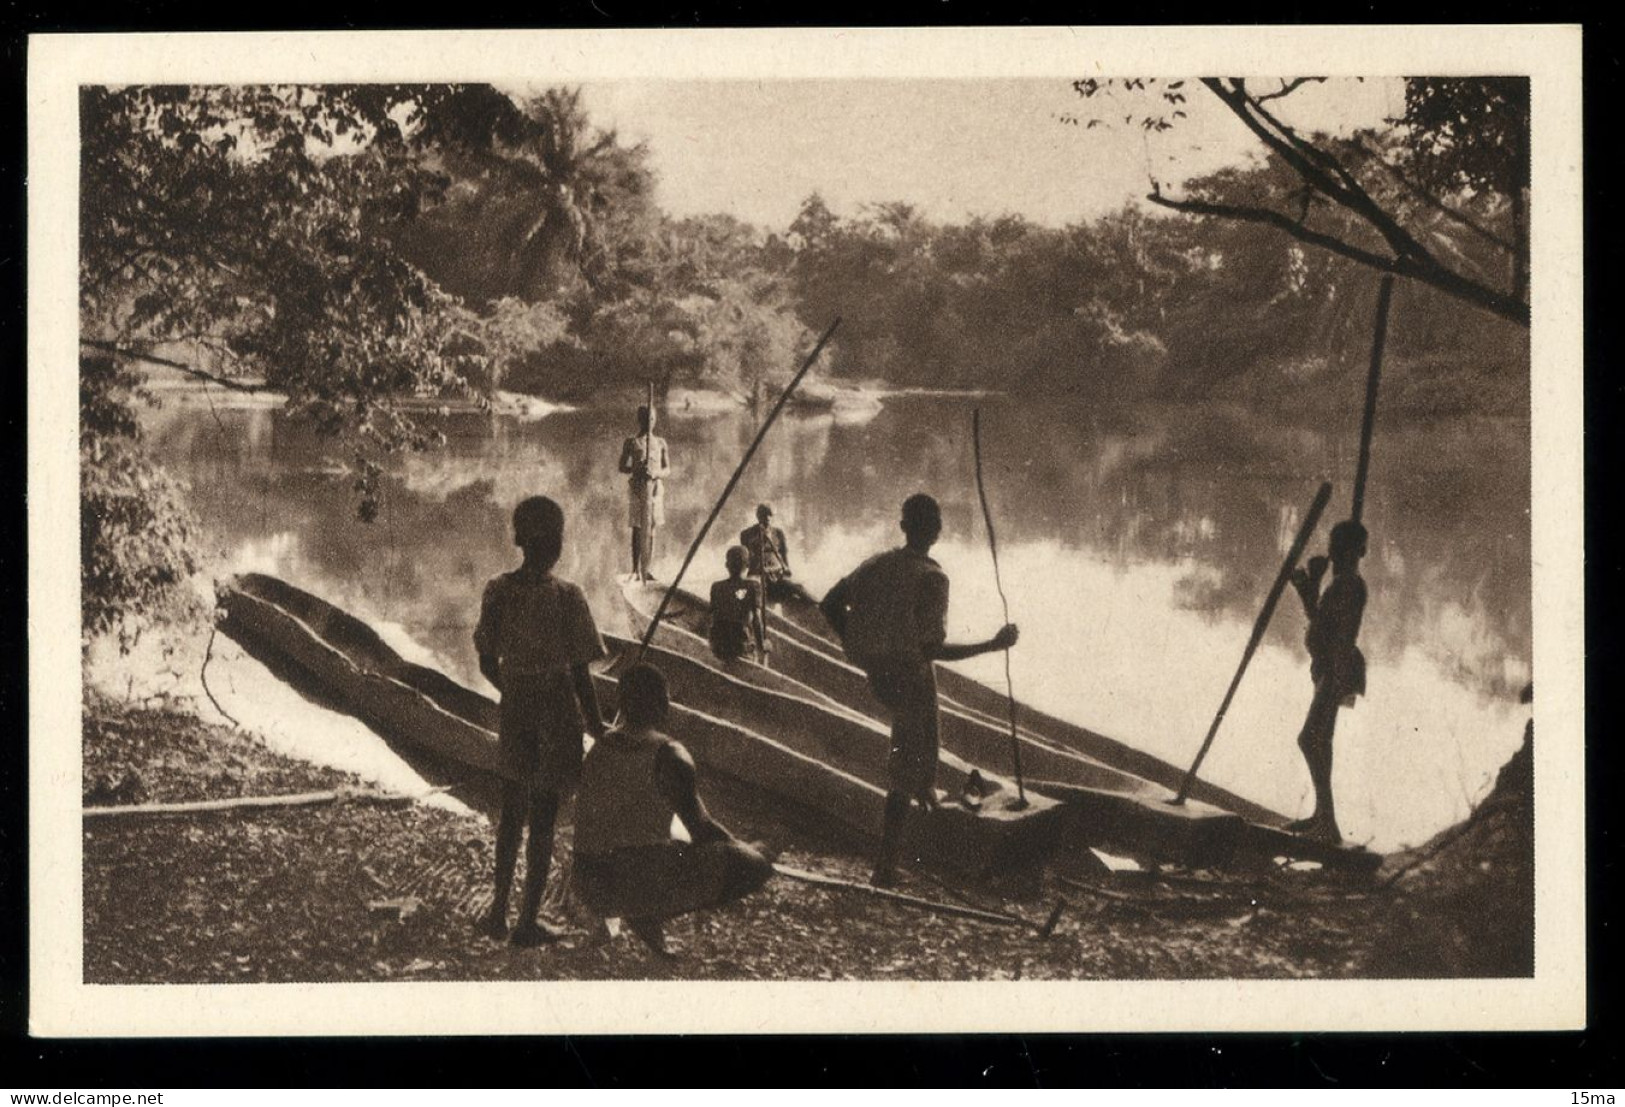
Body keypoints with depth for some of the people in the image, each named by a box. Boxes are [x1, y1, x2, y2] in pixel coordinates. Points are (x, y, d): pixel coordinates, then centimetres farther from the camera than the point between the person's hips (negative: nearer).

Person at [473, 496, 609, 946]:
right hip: (556, 710, -4)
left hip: (514, 707, 4)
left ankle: (499, 907, 24)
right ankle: (528, 920, 15)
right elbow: (580, 672, -15)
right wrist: (596, 725, -3)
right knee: (542, 818, 7)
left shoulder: (498, 591, -4)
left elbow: (487, 662, 4)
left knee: (512, 810, 20)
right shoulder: (565, 597, -17)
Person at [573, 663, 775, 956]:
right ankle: (650, 915, -4)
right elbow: (701, 828, -11)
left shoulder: (599, 749, 8)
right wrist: (743, 850, 11)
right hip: (643, 883, -7)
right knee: (755, 865, 0)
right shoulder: (667, 756, -13)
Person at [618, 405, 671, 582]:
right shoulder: (631, 442, 3)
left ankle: (646, 569, 8)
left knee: (651, 530, 3)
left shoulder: (660, 443, 9)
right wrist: (636, 469, -16)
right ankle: (636, 569, 0)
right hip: (637, 487, -2)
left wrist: (656, 473, -14)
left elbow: (668, 469, 7)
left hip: (656, 488, 2)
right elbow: (622, 467, 4)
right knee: (638, 529, -3)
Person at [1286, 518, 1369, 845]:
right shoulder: (1340, 583, 15)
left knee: (1311, 739, -18)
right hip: (1327, 668, 11)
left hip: (1337, 668, -11)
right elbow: (1317, 618, 26)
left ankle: (1328, 824, -21)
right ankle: (1323, 815, 32)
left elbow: (1345, 636, -23)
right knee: (1318, 740, 19)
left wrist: (1339, 681, -27)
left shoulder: (1350, 586, -16)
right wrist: (1310, 585, 14)